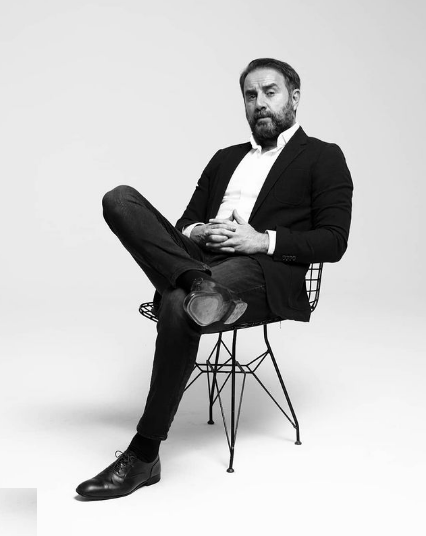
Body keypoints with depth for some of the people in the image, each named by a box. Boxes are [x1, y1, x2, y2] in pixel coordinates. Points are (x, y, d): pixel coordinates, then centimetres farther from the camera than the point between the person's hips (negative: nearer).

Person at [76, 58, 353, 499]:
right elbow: (186, 220, 25)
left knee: (177, 305, -36)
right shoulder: (225, 158, 29)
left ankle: (144, 455, -24)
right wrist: (195, 232, 0)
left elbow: (333, 242, 2)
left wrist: (264, 240, -11)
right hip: (199, 258, 6)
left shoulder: (323, 157, 13)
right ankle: (198, 284, -38)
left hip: (265, 271, -5)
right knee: (120, 199, -16)